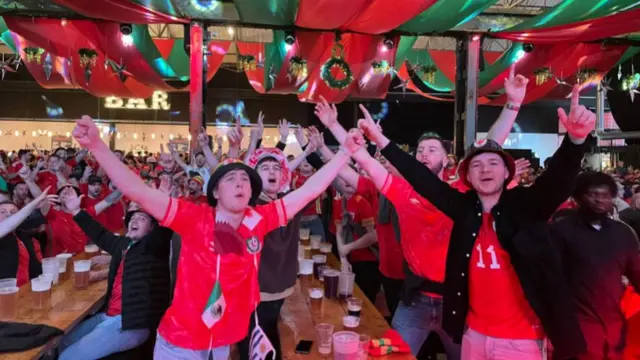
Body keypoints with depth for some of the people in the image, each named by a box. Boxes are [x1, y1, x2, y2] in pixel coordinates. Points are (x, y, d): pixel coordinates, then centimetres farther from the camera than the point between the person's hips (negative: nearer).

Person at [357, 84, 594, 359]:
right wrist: (381, 140, -6)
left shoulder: (526, 205, -8)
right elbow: (423, 180, -3)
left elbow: (558, 177, -24)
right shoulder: (465, 208, -2)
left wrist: (575, 139, -44)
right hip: (474, 334, 3)